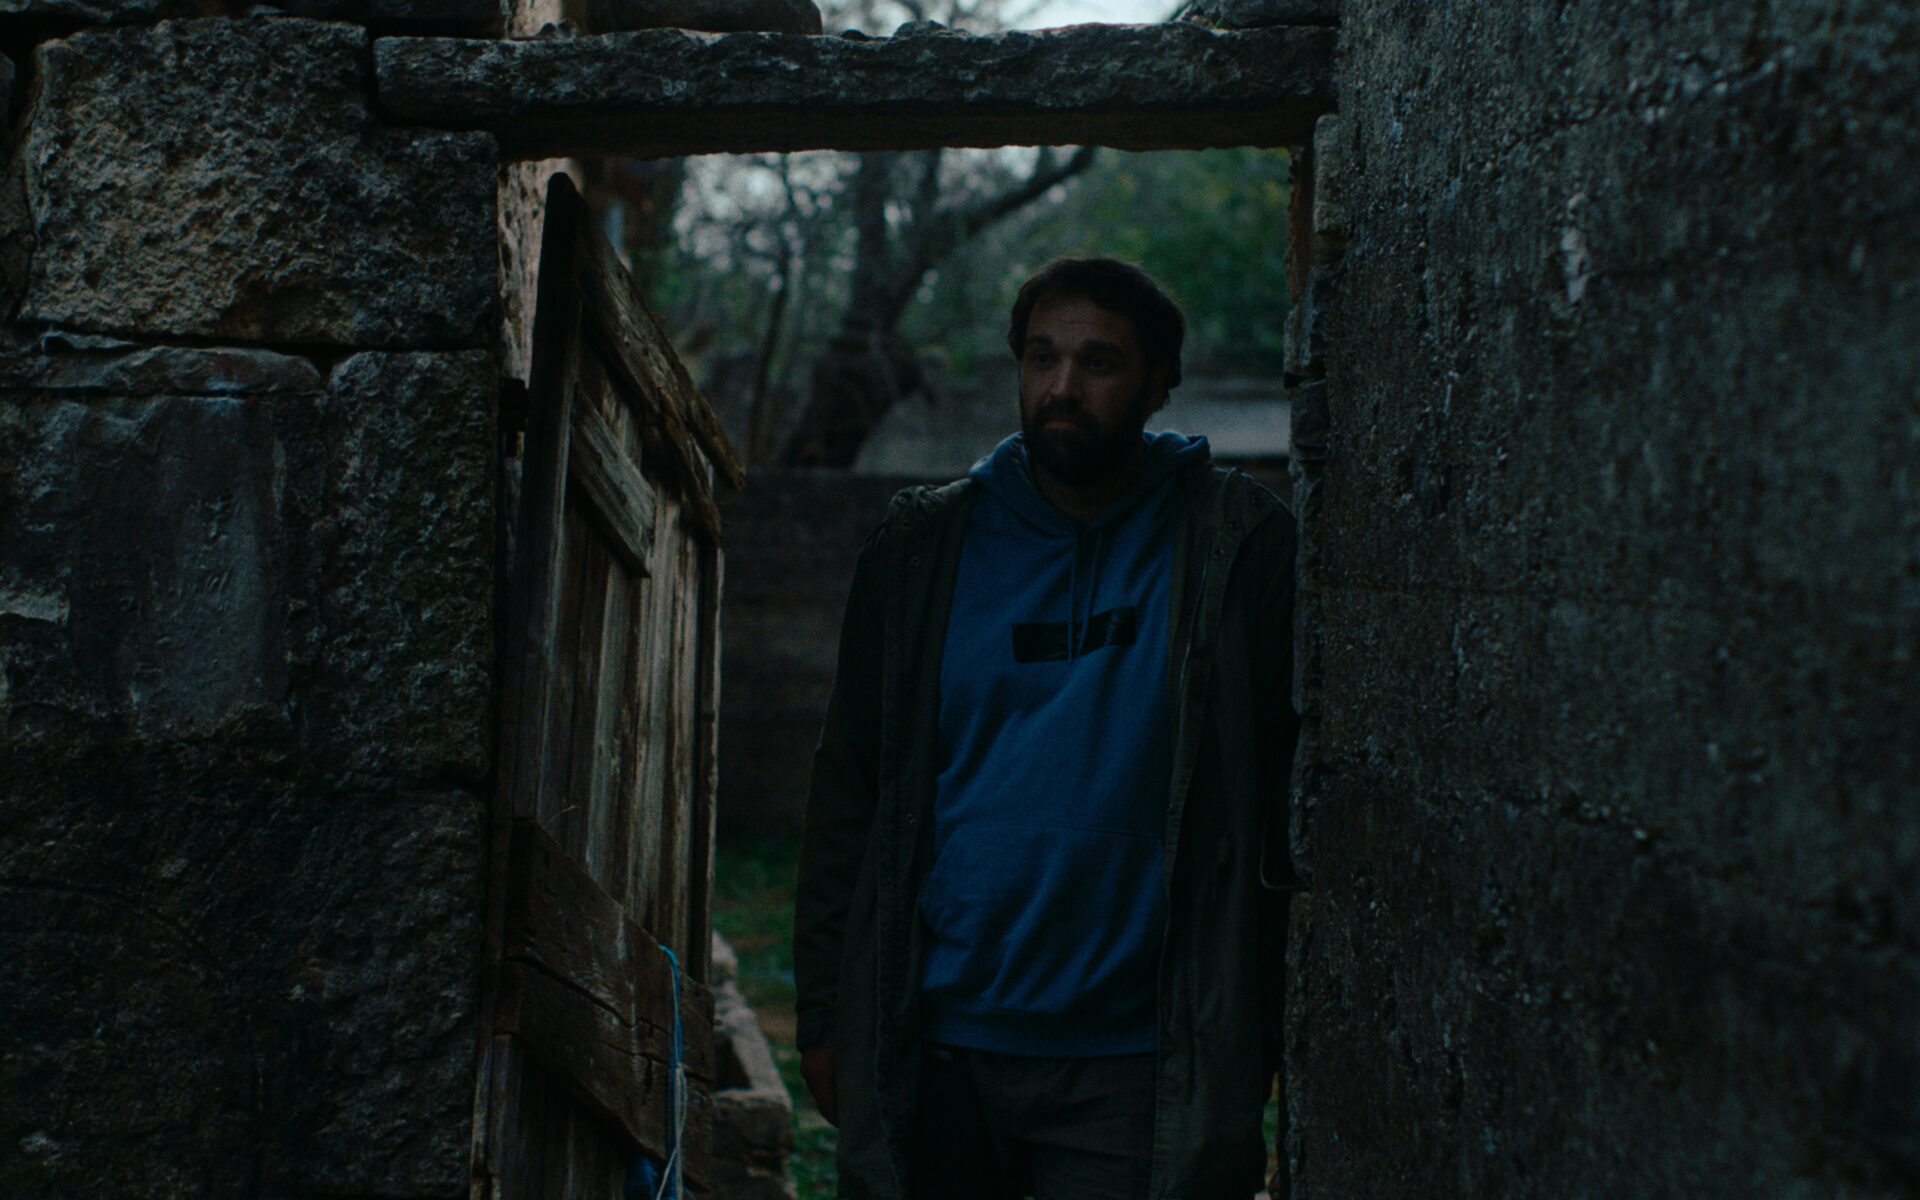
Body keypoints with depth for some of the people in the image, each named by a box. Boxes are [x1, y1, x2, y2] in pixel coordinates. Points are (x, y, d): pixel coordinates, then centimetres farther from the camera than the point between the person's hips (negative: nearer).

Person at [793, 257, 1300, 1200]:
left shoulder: (1240, 548, 0)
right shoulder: (919, 549, 7)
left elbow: (1312, 789, 0)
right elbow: (848, 794, 9)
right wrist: (823, 1012, 4)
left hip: (1131, 1073, -2)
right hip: (929, 1056, 2)